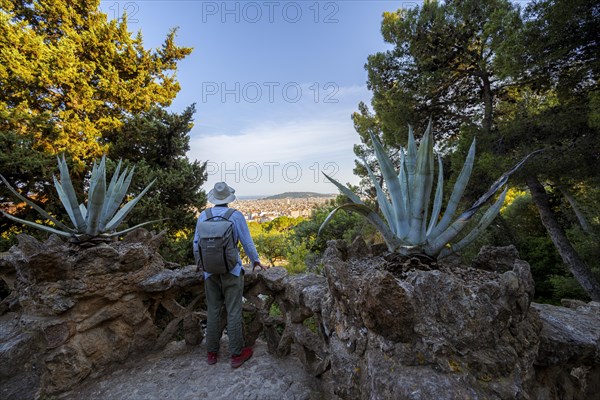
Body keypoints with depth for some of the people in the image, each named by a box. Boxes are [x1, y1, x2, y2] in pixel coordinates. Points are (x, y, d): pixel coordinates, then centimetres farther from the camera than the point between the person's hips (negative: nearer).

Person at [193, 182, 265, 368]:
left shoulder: (203, 216, -1)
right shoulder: (236, 216, -11)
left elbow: (196, 244, 7)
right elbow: (247, 243, -6)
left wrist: (199, 262, 25)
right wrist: (256, 261, 10)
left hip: (210, 271, 4)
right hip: (232, 270, -3)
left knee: (213, 311, 16)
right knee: (233, 312, 7)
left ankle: (212, 353, 31)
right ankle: (237, 354, 21)